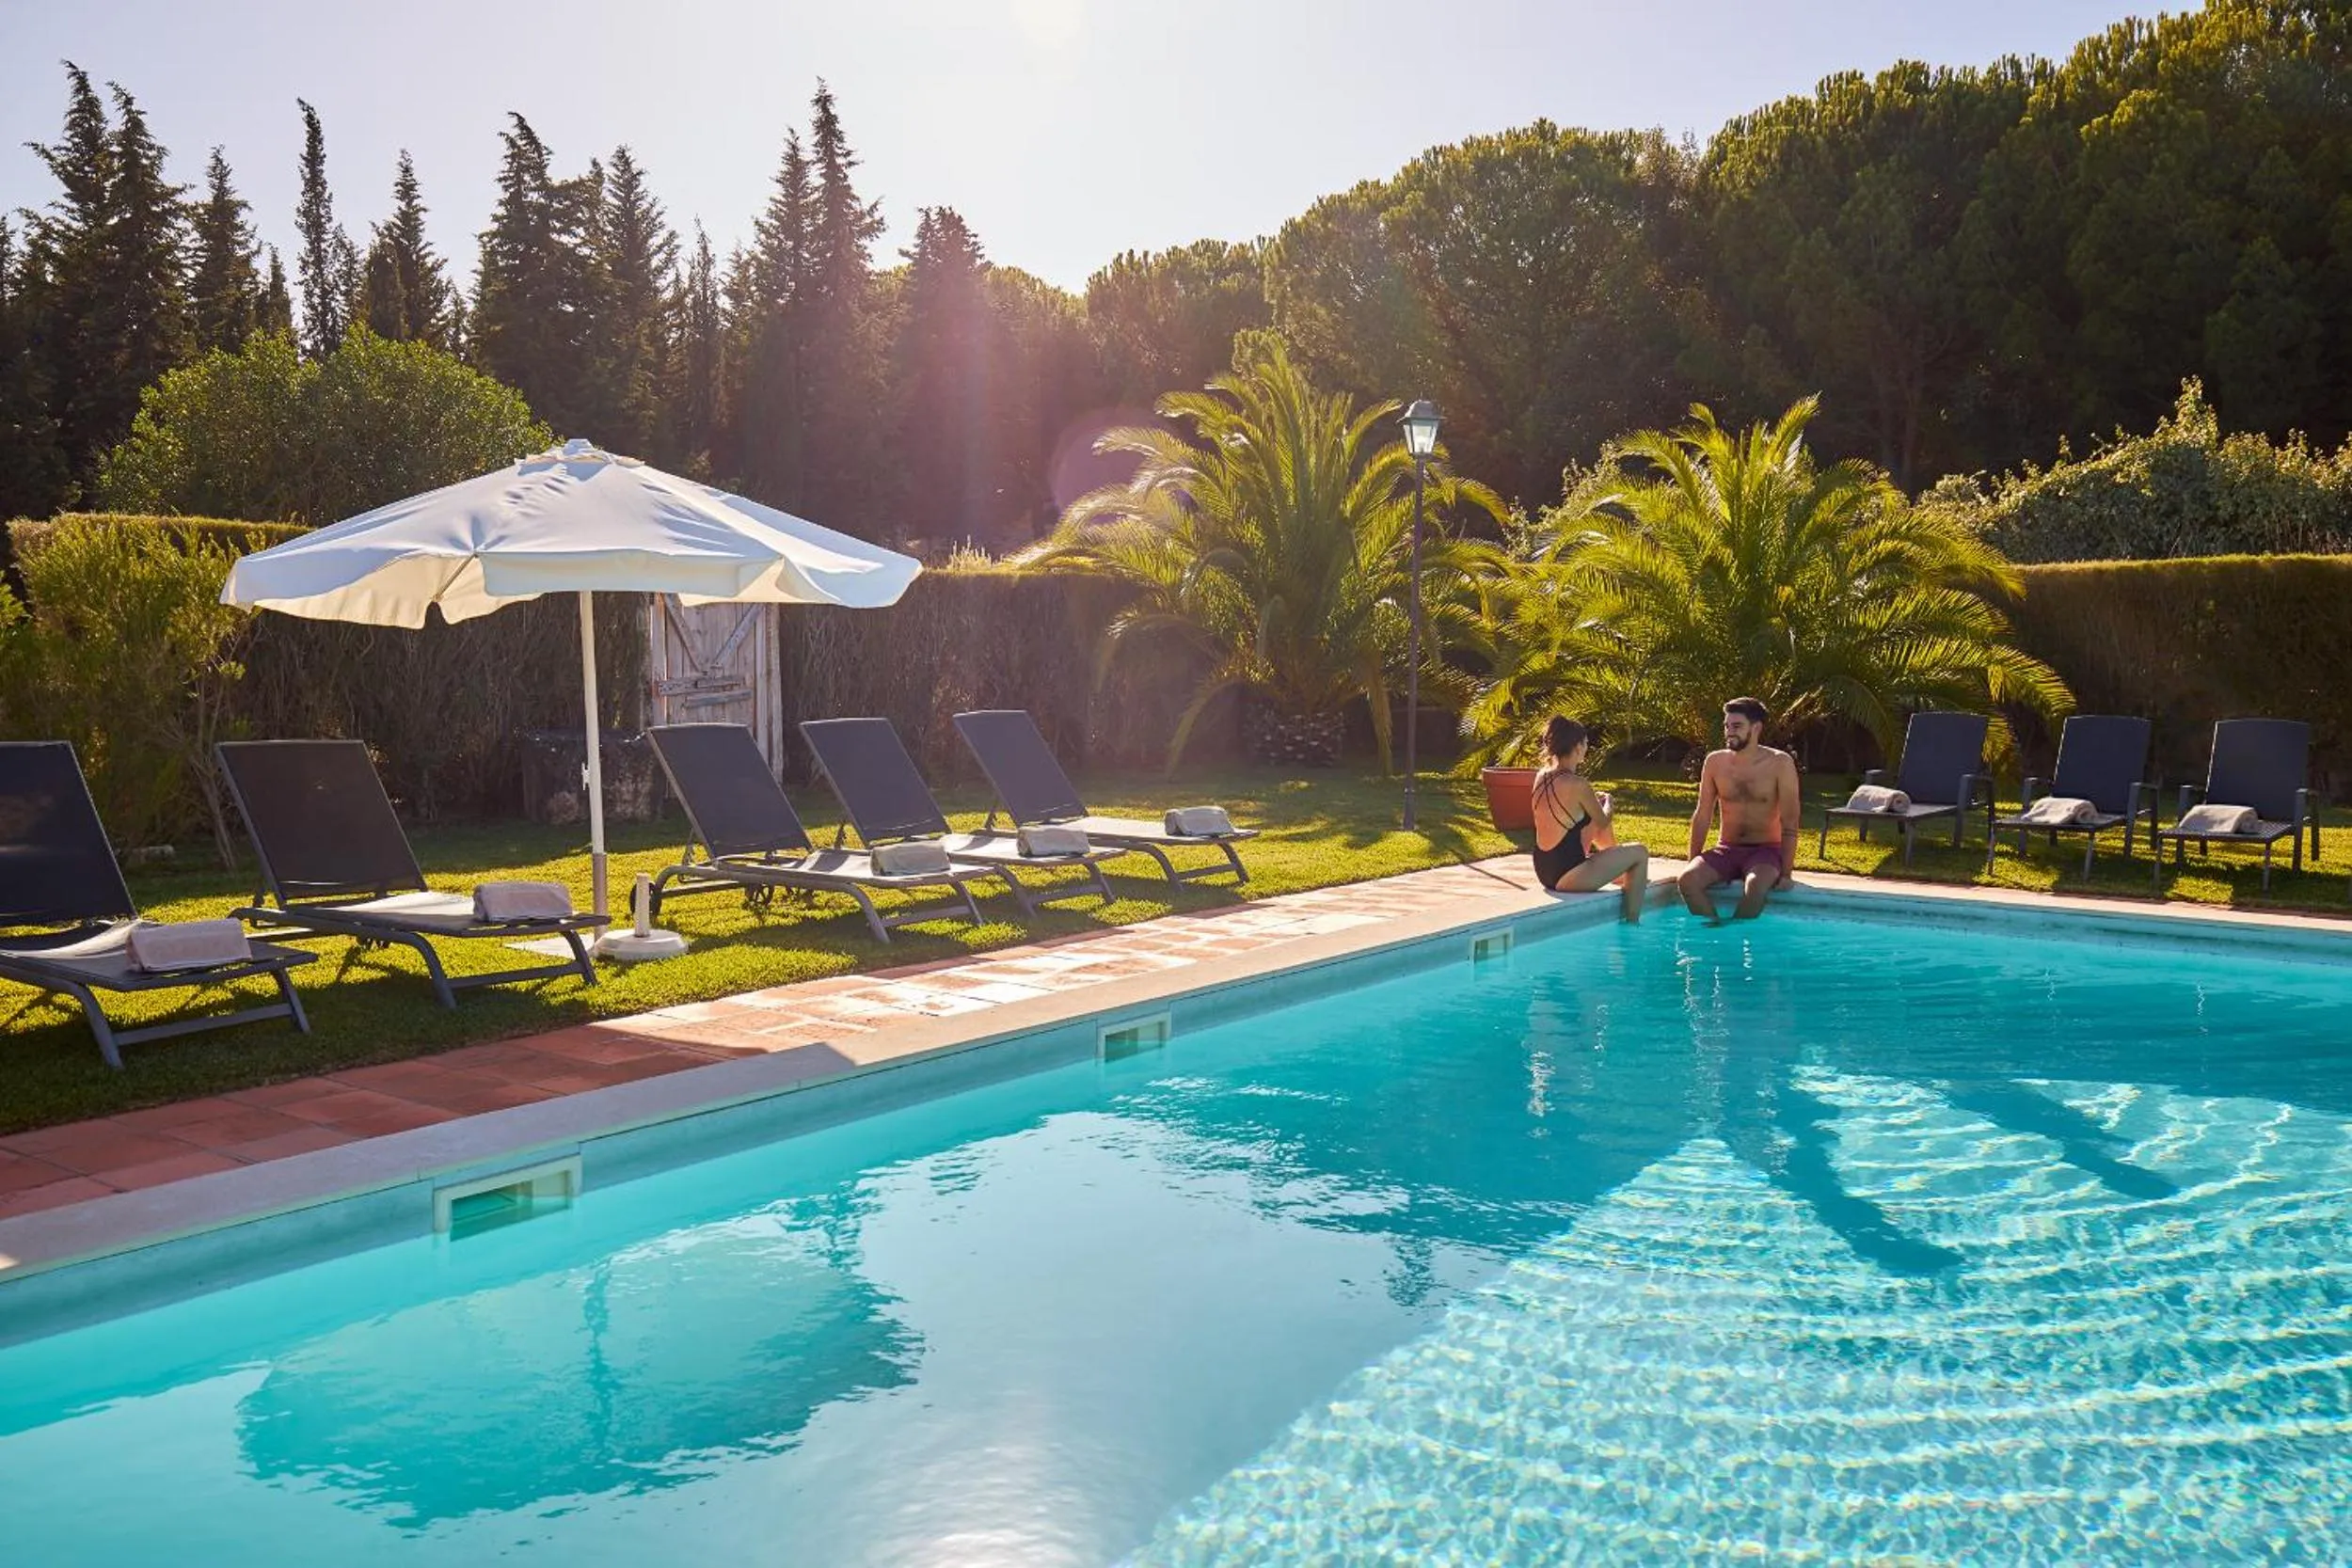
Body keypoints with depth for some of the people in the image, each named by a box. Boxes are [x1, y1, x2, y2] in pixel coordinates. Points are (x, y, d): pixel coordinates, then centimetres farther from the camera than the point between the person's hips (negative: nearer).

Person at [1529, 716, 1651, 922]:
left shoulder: (1542, 776, 2)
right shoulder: (1577, 785, -22)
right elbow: (1603, 822, -3)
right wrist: (1608, 802, 16)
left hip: (1544, 871, 9)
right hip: (1567, 876, -9)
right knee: (1640, 853, 6)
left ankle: (1621, 875, 48)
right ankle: (1632, 923, 12)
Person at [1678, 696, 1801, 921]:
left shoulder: (1780, 763, -8)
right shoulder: (1715, 761, 2)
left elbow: (1789, 824, -9)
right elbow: (1702, 817, 7)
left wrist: (1785, 874, -16)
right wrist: (1693, 864, 3)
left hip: (1766, 850, -3)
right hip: (1726, 850, 3)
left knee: (1755, 885, -37)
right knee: (1687, 880, -26)